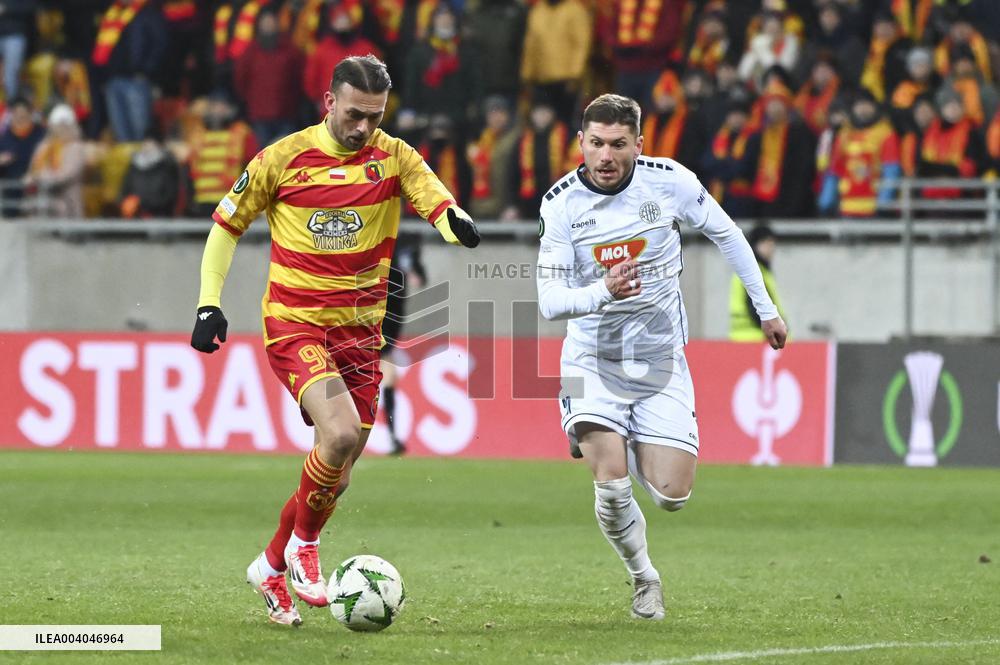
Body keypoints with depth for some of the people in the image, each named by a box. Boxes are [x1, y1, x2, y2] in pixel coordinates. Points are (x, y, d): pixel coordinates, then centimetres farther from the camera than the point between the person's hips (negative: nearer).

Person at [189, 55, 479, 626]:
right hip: (294, 322, -4)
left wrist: (457, 222, -42)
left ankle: (272, 567, 30)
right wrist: (209, 303, -1)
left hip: (360, 330, 4)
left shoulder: (394, 157, 0)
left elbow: (438, 203, -17)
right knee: (341, 433, -26)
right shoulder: (285, 158, -4)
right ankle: (304, 543, -2)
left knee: (337, 474, 8)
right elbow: (227, 223, 7)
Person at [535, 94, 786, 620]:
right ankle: (643, 578, 10)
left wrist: (765, 308, 11)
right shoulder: (561, 203, -14)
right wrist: (603, 292, -38)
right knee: (612, 485, -19)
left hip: (661, 360, 1)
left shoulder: (669, 181, -11)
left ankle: (641, 449, 31)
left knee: (672, 495, -6)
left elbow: (726, 234, 6)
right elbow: (549, 301, -17)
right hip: (594, 357, -1)